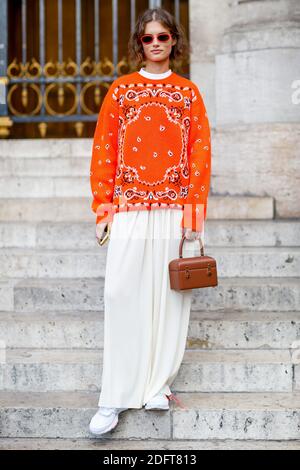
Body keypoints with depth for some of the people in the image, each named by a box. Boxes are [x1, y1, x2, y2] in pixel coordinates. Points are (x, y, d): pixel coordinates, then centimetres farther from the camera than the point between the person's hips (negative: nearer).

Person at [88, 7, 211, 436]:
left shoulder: (188, 93, 9)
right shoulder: (120, 91, 8)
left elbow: (201, 155, 5)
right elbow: (103, 152, 6)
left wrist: (195, 213, -2)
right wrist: (103, 210, 0)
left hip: (175, 210, 1)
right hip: (130, 210, 0)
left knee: (169, 296, 1)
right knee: (123, 296, -6)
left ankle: (159, 385, 11)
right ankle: (116, 397, -2)